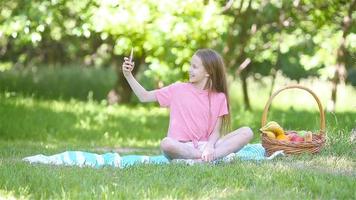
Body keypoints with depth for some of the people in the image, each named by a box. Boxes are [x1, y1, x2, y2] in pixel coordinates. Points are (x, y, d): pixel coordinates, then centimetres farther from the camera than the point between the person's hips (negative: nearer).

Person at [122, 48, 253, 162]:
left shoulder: (219, 97, 7)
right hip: (182, 147, -1)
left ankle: (200, 160, -32)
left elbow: (216, 131, 1)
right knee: (166, 144, -39)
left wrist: (209, 147, -20)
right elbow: (144, 96, 11)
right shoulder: (178, 90, 8)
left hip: (205, 145, 1)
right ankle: (219, 156, -29)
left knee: (247, 132, -20)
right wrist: (128, 75, 0)